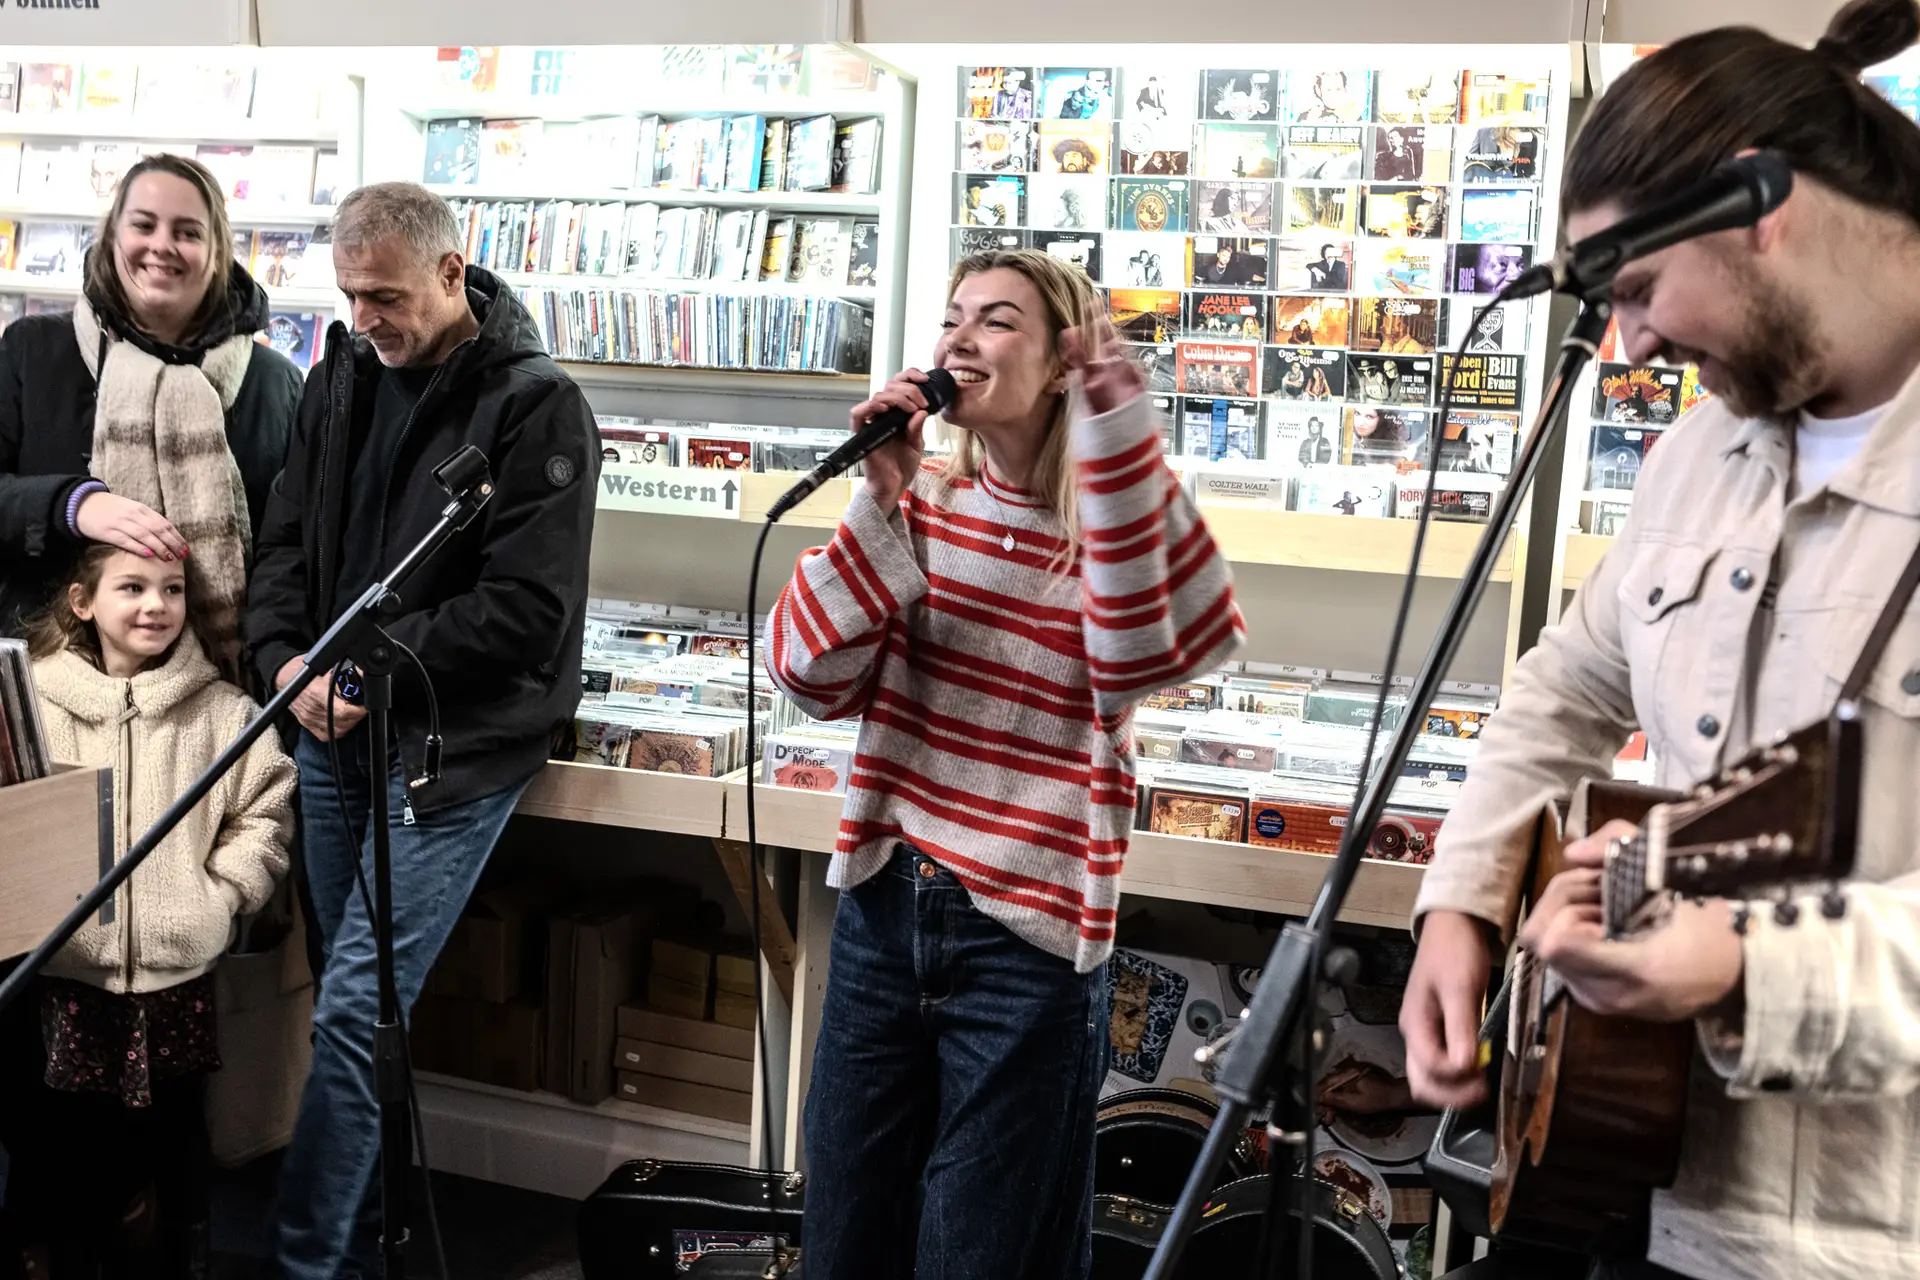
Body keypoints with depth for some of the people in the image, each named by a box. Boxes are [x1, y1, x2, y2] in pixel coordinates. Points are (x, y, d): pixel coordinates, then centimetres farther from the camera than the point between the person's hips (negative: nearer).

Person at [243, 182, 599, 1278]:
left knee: (356, 1006, -8)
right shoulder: (344, 376, 9)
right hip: (335, 730, 6)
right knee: (360, 1001, 13)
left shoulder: (538, 407, -11)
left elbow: (528, 608, -16)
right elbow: (288, 539, 12)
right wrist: (287, 658, -6)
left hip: (453, 745, -6)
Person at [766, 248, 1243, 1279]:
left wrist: (1110, 412, -29)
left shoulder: (1113, 521, -8)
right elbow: (815, 676, -6)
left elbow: (1139, 658, -29)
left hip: (1027, 934, -4)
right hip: (884, 905, 5)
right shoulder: (927, 504, 3)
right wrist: (882, 502, -16)